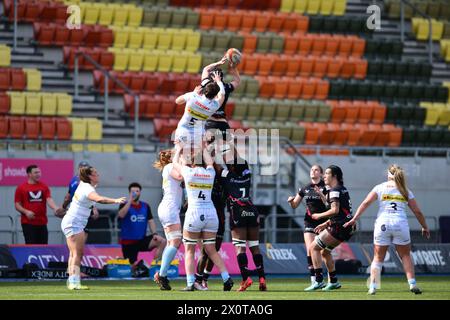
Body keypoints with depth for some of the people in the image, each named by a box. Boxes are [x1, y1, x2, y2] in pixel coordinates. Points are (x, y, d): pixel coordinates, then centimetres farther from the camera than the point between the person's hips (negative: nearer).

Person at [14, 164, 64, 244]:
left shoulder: (44, 187, 8)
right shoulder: (21, 188, 2)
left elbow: (49, 200, -4)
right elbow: (17, 205, 3)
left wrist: (55, 208, -25)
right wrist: (26, 212, -16)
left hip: (42, 223, 3)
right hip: (28, 223, -3)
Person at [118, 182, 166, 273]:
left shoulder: (145, 206, 8)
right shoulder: (125, 205, -4)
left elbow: (150, 221, 5)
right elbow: (121, 215, -25)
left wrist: (154, 234, -12)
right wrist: (130, 200, -25)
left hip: (142, 240, 3)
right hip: (128, 242, -3)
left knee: (162, 241, -21)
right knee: (134, 267, -11)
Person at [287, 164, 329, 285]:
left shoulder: (325, 187, -3)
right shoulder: (305, 189, 11)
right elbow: (294, 205, 17)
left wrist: (321, 194, -28)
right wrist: (291, 200, -5)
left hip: (323, 222, -3)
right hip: (309, 222, 3)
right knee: (310, 250, -11)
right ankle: (313, 279, -11)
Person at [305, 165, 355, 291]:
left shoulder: (334, 190, -11)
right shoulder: (343, 189, 19)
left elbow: (335, 210, -23)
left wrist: (319, 216, -10)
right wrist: (325, 224, 24)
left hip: (339, 227, -10)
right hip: (347, 228, 10)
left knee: (313, 248, -6)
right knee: (325, 251, 22)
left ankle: (319, 280, -13)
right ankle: (333, 281, 23)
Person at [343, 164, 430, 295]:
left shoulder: (380, 188, 10)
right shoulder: (406, 191, 13)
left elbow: (365, 203, -2)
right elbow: (417, 212, 14)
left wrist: (355, 218, -5)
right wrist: (425, 228, 26)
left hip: (382, 224, 0)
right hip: (400, 224, 0)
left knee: (378, 257, 9)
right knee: (405, 256, 14)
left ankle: (372, 287, 1)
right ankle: (412, 284, 3)